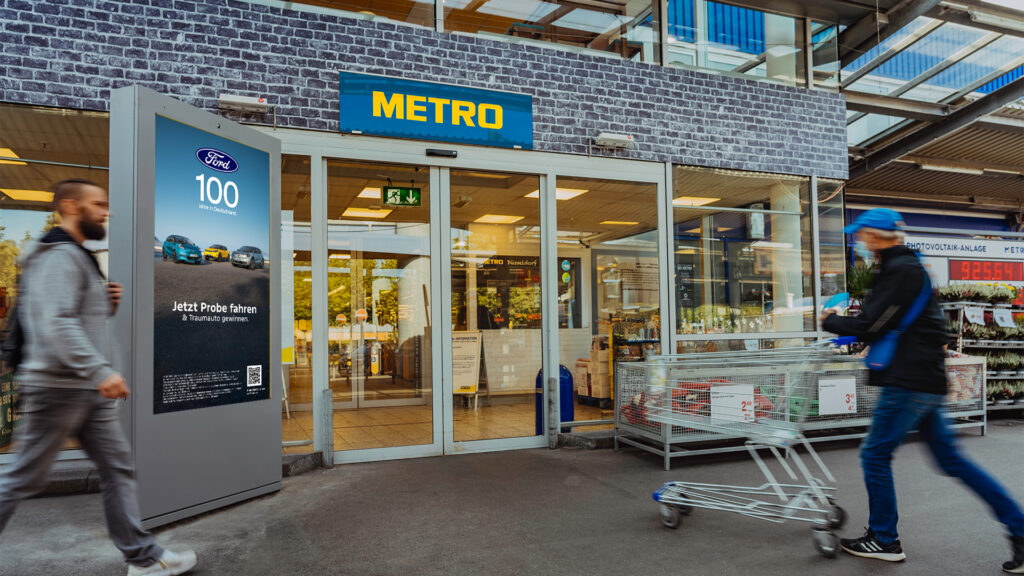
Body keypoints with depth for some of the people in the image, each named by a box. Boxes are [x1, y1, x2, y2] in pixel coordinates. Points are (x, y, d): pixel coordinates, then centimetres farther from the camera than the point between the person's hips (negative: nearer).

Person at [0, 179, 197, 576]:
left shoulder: (80, 257, 17)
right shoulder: (59, 256, -14)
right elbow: (56, 324, -27)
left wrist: (108, 304, 5)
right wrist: (100, 371, -33)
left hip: (90, 391, 10)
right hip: (58, 387, -10)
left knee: (118, 469, 8)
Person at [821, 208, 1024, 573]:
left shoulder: (900, 270, -15)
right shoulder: (906, 266, 17)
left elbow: (869, 327, -18)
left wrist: (830, 322, -2)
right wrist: (845, 326, 14)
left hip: (909, 382, -10)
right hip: (923, 379, 10)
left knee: (875, 454, 0)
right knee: (950, 459, 15)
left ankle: (884, 539, 12)